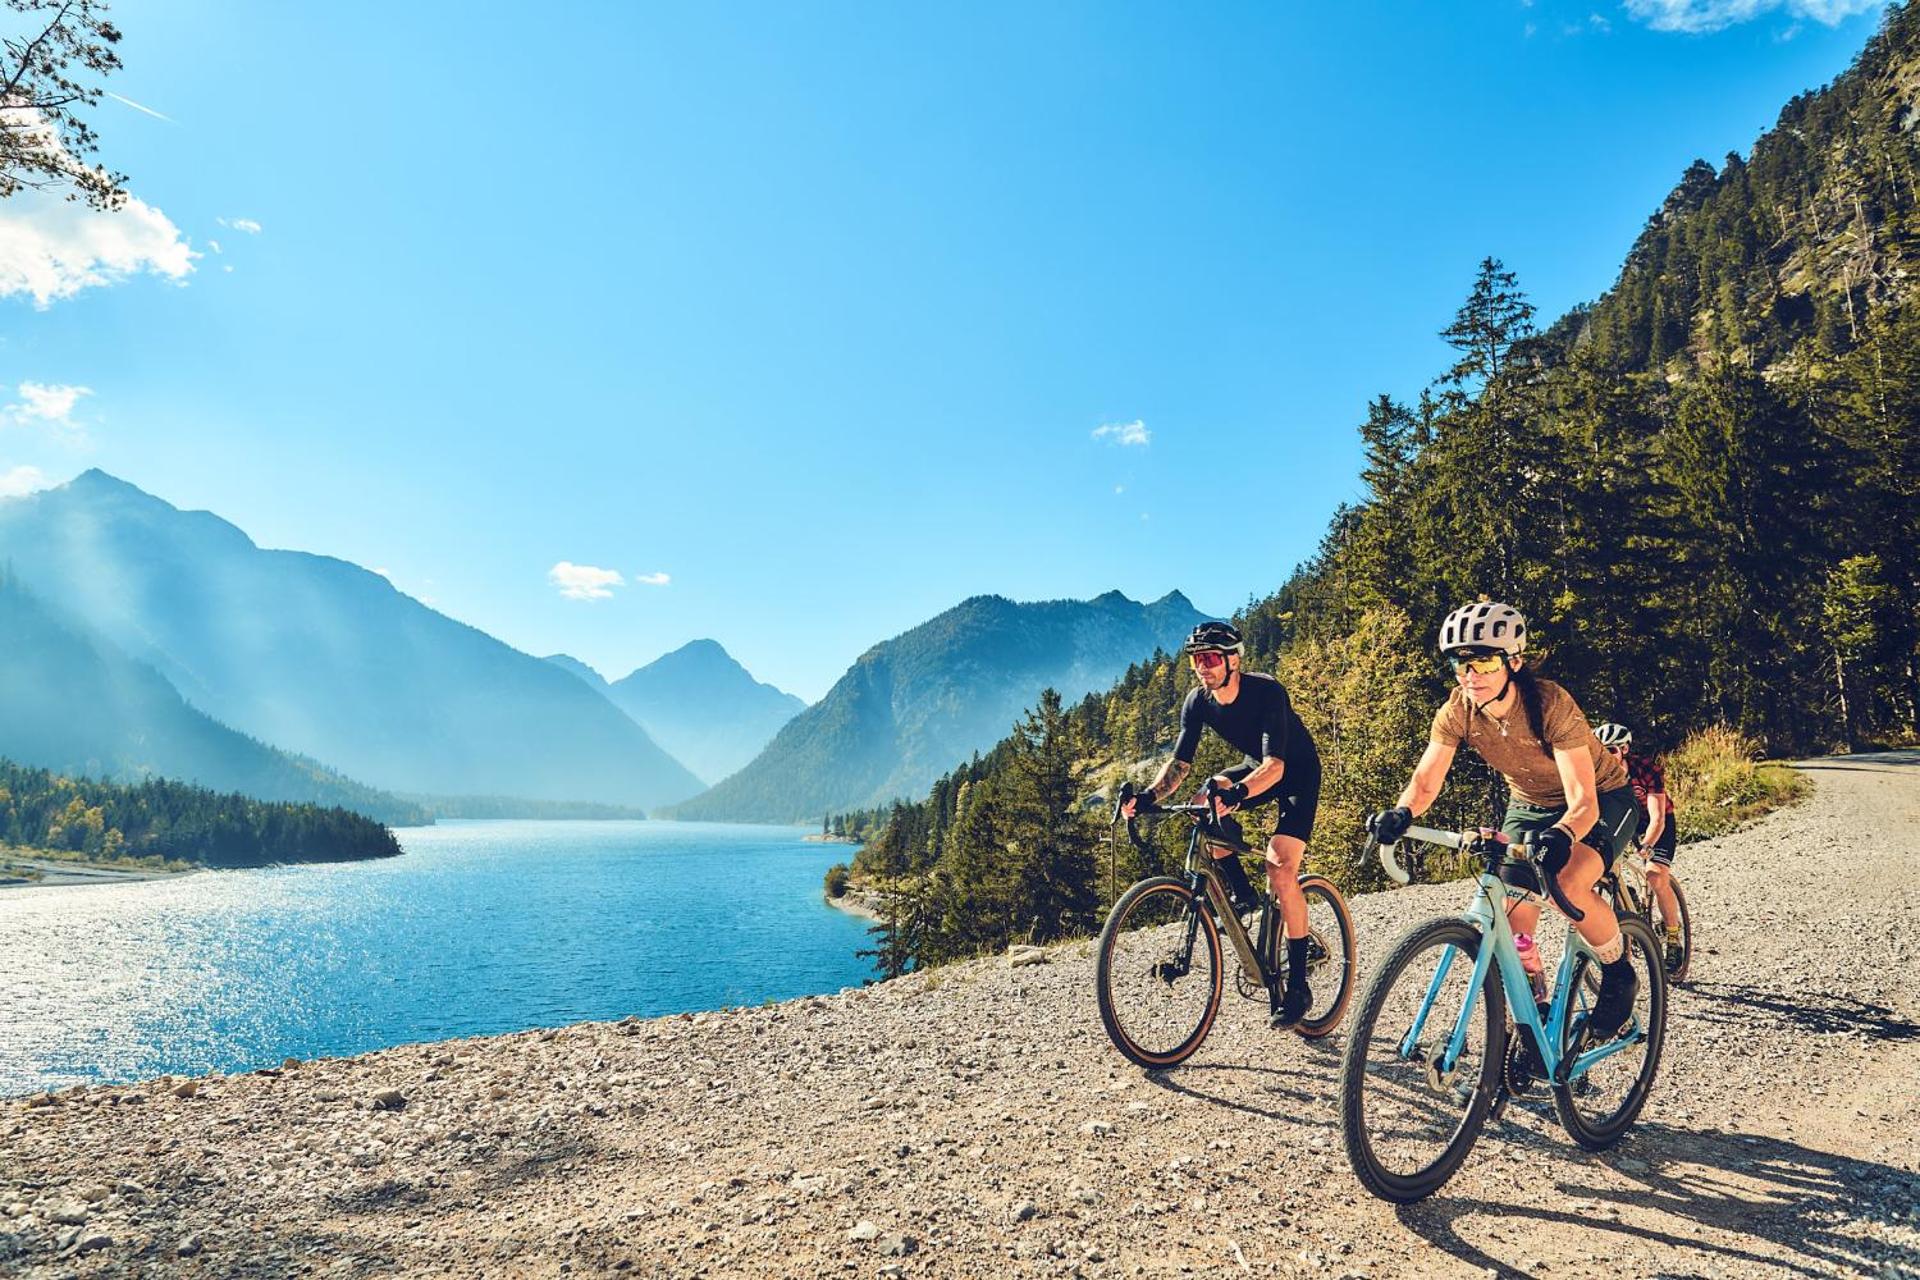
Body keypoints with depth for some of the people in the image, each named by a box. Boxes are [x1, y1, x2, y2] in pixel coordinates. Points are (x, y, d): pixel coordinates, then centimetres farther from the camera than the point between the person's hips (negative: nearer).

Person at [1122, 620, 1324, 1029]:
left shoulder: (1267, 692, -32)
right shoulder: (1198, 701, -15)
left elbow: (1275, 765, -41)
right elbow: (1180, 763, -14)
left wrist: (1236, 793, -60)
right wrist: (1148, 796, -32)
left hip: (1298, 773, -6)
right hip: (1256, 768, 6)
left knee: (1280, 870, -21)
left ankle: (1297, 986, -10)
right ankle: (1242, 893, -4)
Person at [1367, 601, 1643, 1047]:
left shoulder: (1550, 704, -33)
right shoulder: (1458, 709, -20)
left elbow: (1583, 801, -38)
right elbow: (1426, 779, -21)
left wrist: (1559, 836, -59)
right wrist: (1400, 813, -43)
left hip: (1601, 798, -5)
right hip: (1530, 805, 5)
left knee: (1569, 884, -31)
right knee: (1514, 923, -4)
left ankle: (1619, 973, -1)